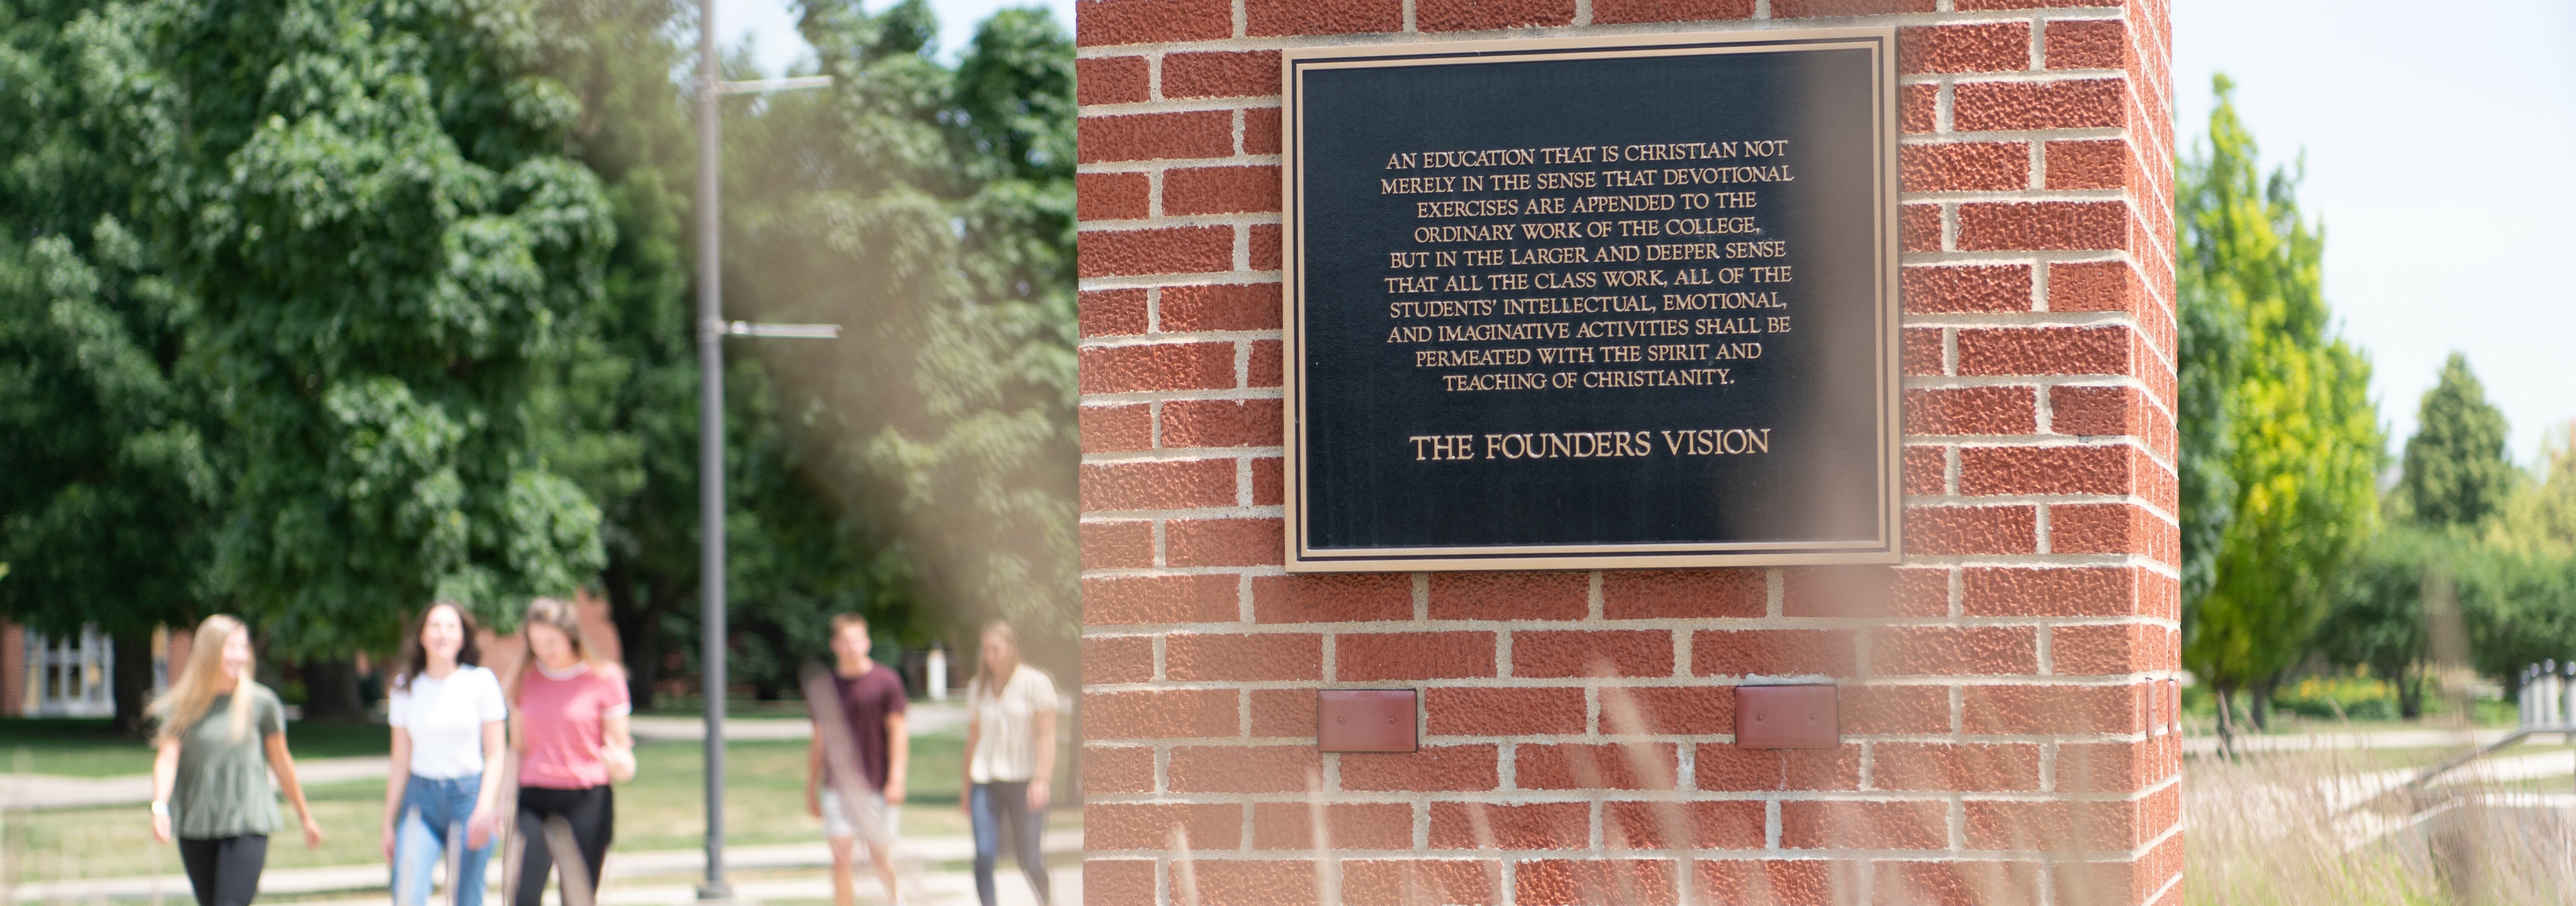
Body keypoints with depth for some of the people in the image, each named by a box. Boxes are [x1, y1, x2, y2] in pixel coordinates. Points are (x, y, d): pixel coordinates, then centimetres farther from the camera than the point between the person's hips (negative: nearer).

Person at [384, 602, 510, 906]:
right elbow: (400, 764, 11)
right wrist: (389, 824, 9)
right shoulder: (406, 688, 7)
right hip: (421, 799, 2)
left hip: (470, 794, -2)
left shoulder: (481, 682, 0)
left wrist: (485, 809, -12)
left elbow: (495, 756, -1)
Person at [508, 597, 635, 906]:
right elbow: (518, 748, 15)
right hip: (535, 799, 2)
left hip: (588, 799, -2)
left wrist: (622, 765, -21)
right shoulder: (524, 680, 9)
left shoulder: (605, 678, 0)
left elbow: (619, 743, 2)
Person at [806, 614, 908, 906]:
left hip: (877, 787, -2)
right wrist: (811, 789, 13)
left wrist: (896, 780, -12)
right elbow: (818, 742, 13)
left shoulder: (886, 680, -2)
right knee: (842, 856, -8)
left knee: (880, 855, 5)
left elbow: (898, 732, -3)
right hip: (839, 786, 2)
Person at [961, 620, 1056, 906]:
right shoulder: (978, 688, 11)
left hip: (1024, 779, -3)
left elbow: (1046, 735, -6)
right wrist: (967, 790, 17)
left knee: (1028, 859, 0)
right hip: (986, 781, 3)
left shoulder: (1036, 683, -1)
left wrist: (1041, 779, -16)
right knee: (984, 856, -12)